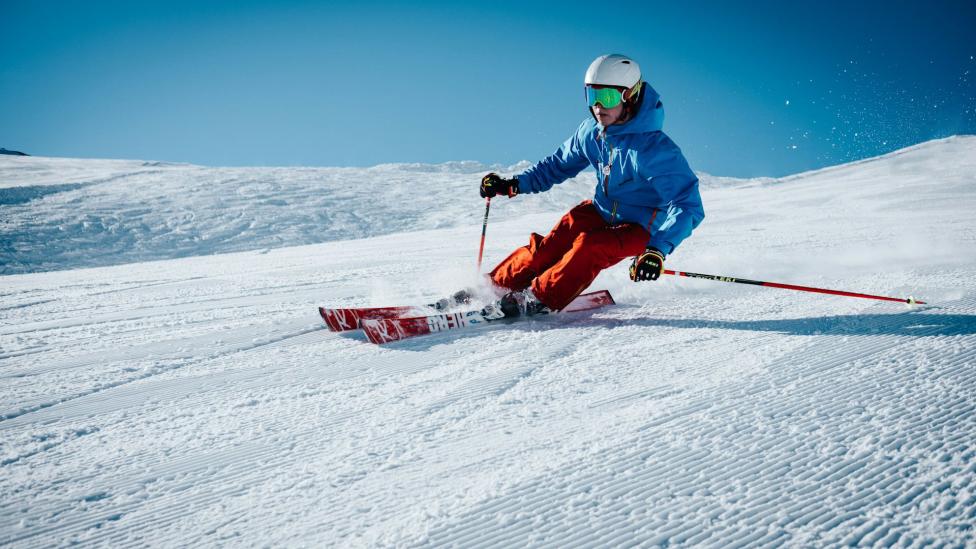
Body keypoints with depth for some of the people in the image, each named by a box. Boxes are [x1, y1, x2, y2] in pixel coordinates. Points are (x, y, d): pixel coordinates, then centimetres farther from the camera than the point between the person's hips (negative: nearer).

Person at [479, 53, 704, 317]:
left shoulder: (655, 148, -29)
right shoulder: (591, 131, -9)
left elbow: (687, 206, -32)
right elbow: (559, 163, 9)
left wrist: (659, 249, -46)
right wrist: (514, 184, -2)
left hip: (640, 228, -5)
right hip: (601, 211, 6)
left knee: (590, 247, -32)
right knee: (549, 247, -15)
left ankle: (539, 299, -21)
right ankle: (496, 286, -5)